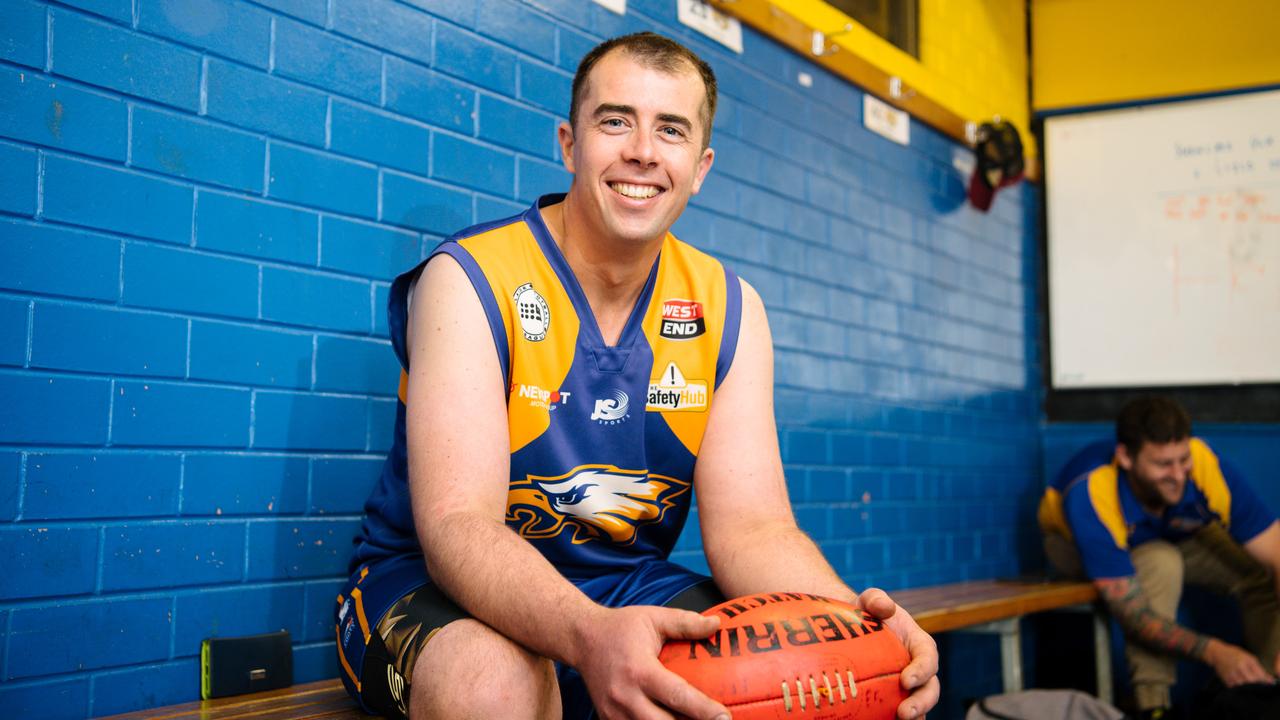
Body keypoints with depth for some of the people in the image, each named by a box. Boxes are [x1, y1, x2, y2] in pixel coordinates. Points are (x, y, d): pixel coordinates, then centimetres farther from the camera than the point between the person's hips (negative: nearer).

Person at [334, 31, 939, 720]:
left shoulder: (730, 309, -1)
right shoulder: (469, 279, -15)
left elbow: (751, 526, -7)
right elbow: (458, 524, -26)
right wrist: (589, 635, -47)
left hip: (629, 581, 4)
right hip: (441, 586, -3)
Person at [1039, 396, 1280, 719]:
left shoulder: (1208, 466, -34)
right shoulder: (1091, 498, -40)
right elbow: (1131, 612, -40)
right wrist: (1214, 653, -52)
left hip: (1173, 537, 4)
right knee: (1162, 563, -36)